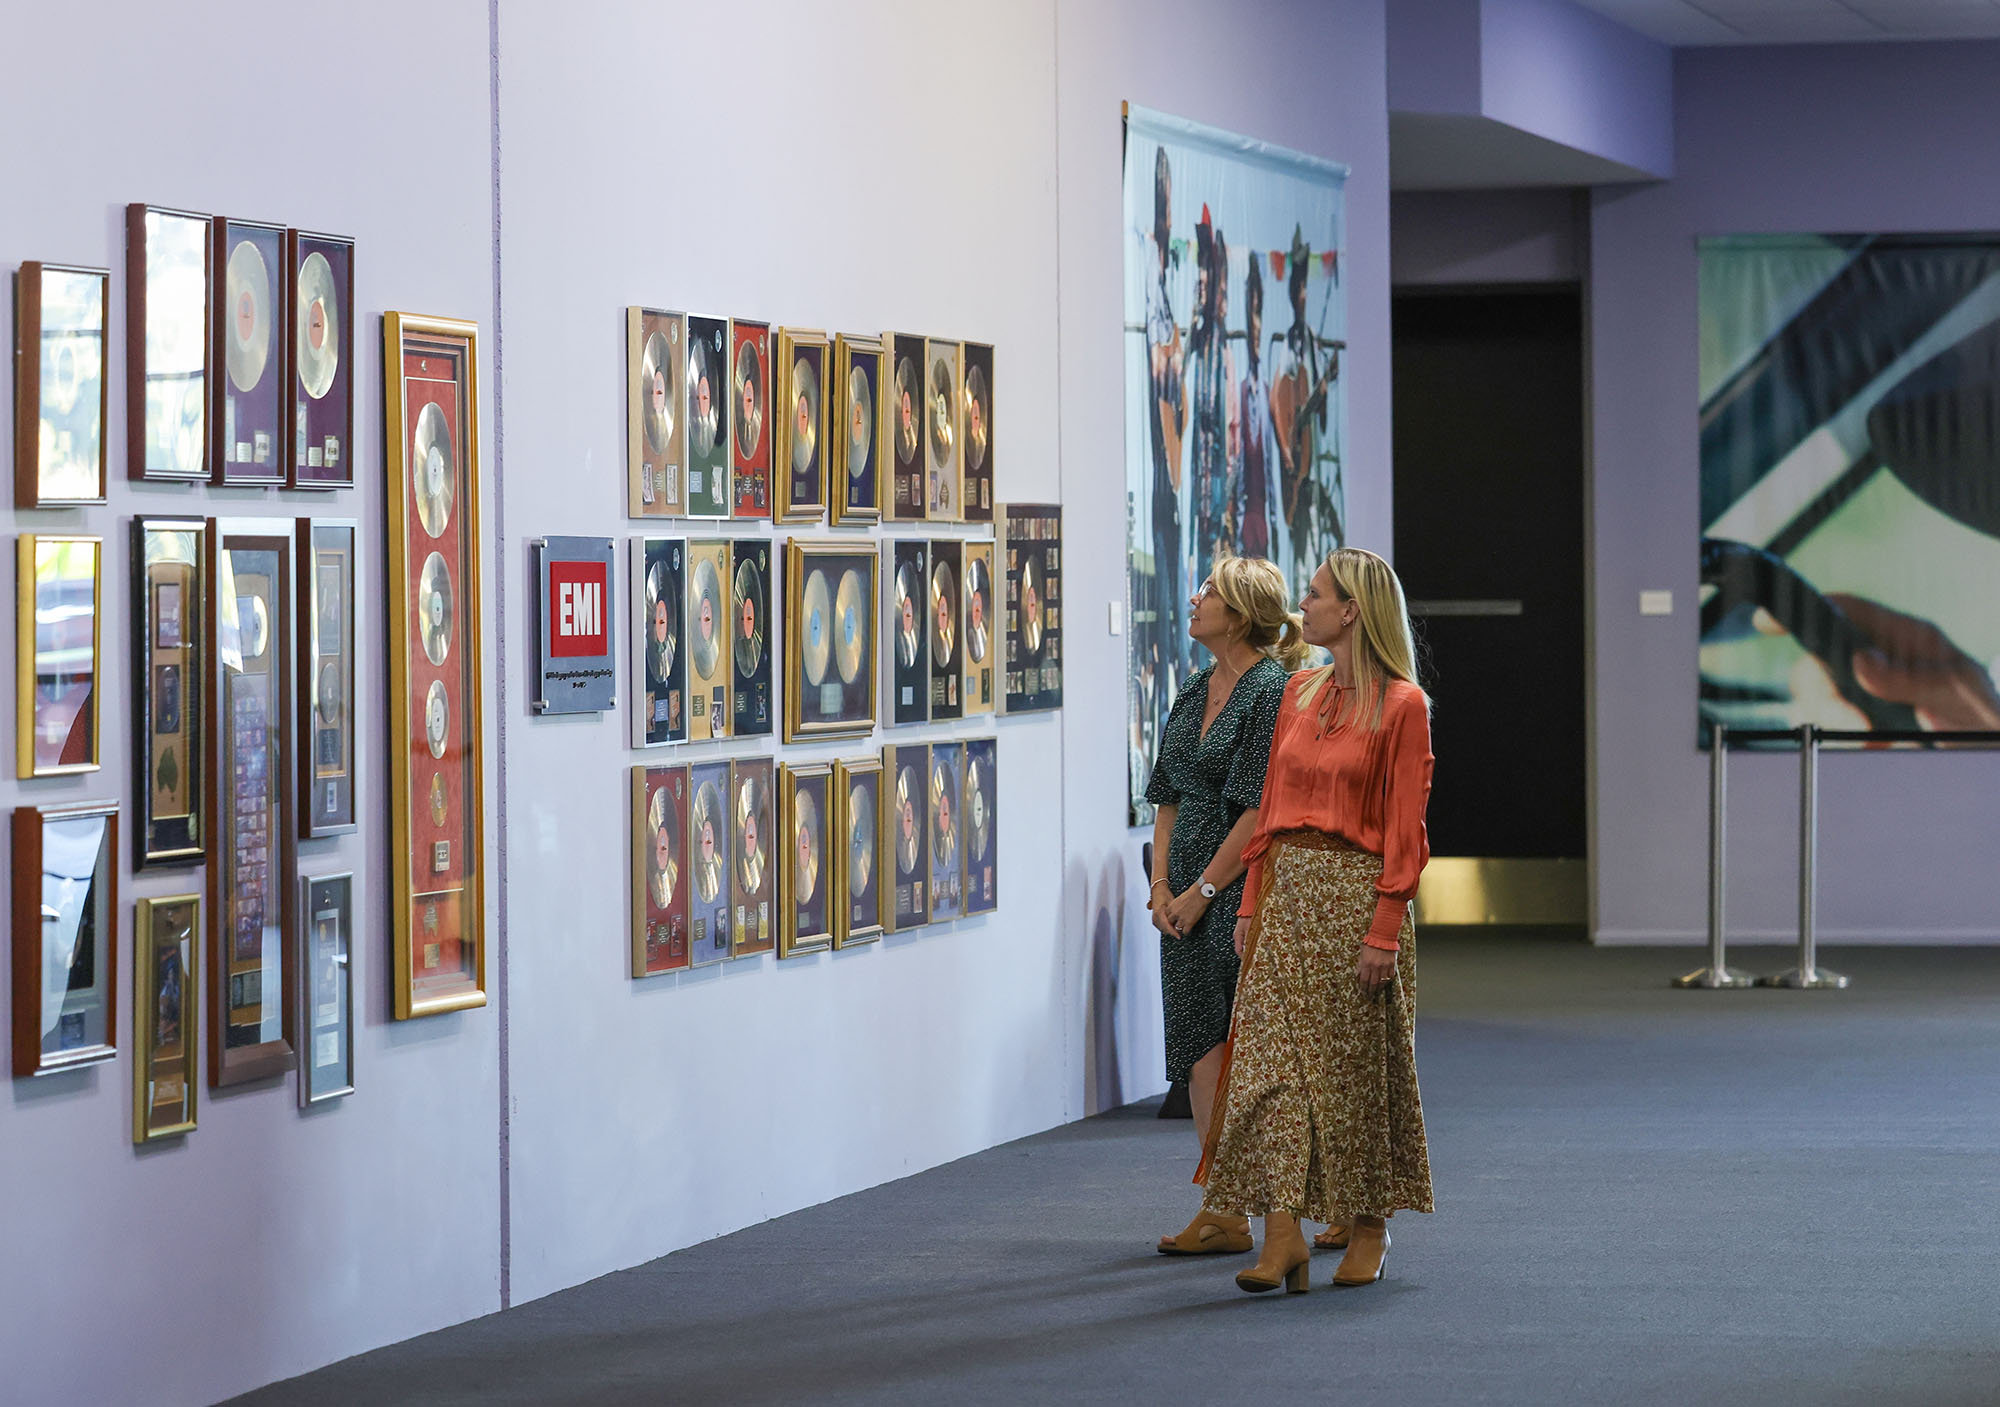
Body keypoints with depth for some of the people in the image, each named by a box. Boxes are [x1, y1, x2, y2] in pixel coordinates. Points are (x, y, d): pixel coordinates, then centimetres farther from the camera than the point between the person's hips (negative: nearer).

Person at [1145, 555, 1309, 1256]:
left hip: (1243, 888, -8)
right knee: (1199, 1046, 6)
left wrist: (1203, 889, -14)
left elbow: (1259, 809, -16)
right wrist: (1160, 883, 5)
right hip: (1188, 892, 8)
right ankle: (1221, 1209, 10)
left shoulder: (1271, 692, -12)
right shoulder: (1194, 692, 14)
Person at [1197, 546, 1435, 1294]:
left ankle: (1369, 1226, 18)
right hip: (1287, 887, 6)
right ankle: (1283, 1231, -8)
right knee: (1273, 1060, -4)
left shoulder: (1402, 705, -7)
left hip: (1354, 889, -6)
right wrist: (1252, 901, 9)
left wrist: (1384, 930, -14)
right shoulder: (1299, 693, 12)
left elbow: (1404, 827, -10)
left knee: (1355, 1066, 3)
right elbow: (1272, 804, 14)